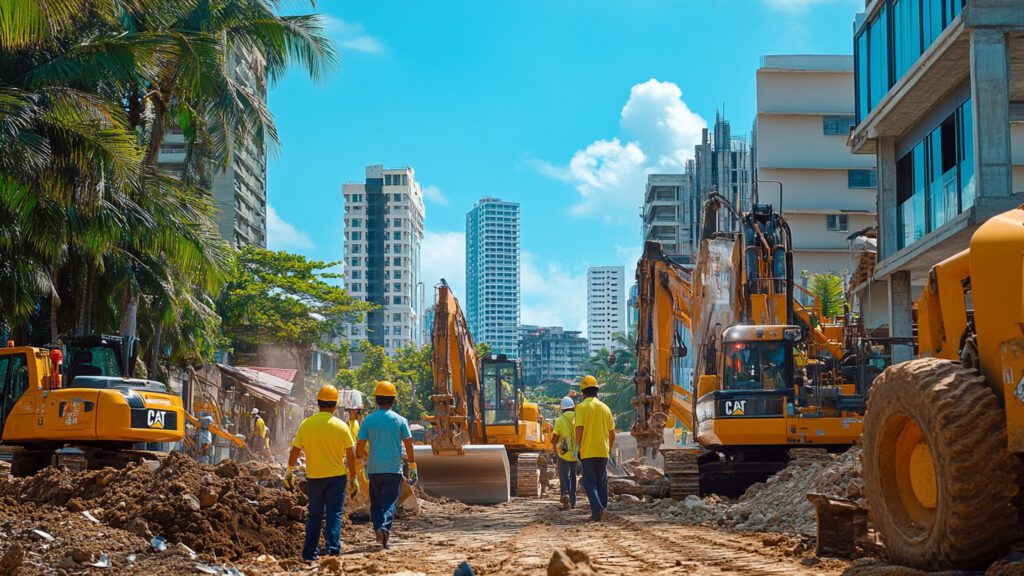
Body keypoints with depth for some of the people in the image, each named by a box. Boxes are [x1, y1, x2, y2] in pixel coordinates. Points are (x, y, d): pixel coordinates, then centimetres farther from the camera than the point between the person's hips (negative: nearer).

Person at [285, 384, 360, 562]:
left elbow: (295, 450, 1)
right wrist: (354, 477, 4)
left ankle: (310, 553, 15)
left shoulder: (306, 424, -3)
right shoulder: (341, 426, -7)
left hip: (314, 476, 2)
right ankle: (332, 549, -8)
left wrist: (289, 471, 13)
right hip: (336, 476, -2)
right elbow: (351, 455, -5)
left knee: (314, 515, 13)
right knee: (334, 514, 3)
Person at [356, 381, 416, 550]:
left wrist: (366, 457, 17)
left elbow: (359, 449, -3)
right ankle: (385, 527, -23)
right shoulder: (400, 420, -2)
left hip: (374, 469, 1)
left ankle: (378, 527, -3)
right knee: (390, 503, 0)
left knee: (376, 503, 13)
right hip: (393, 469, -1)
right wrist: (412, 467, 10)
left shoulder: (368, 420, 0)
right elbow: (409, 446, 0)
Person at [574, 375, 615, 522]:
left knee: (590, 482, -1)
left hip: (587, 451, -4)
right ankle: (601, 511, 16)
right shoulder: (605, 408, 7)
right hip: (603, 451, 4)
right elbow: (612, 432, 10)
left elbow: (579, 429, -15)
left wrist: (579, 447, -3)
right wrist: (610, 448, 23)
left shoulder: (582, 407, -7)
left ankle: (597, 510, -17)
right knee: (602, 482, 13)